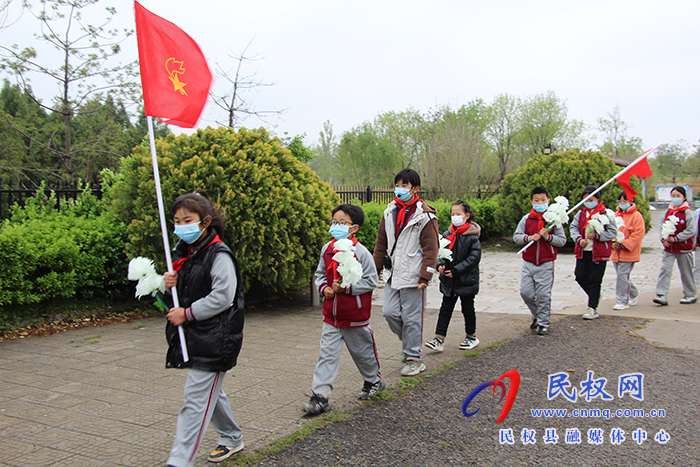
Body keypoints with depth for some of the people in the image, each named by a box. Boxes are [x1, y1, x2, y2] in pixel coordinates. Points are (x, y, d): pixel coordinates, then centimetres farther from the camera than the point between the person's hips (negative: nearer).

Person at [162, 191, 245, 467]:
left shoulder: (219, 255, -17)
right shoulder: (183, 250, 10)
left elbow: (222, 298, -21)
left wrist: (186, 313, -17)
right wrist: (169, 282, -1)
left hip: (215, 338, -9)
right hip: (193, 334, 9)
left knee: (196, 398, -8)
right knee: (210, 392, 21)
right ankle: (231, 438, 39)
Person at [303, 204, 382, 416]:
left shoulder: (361, 252, -14)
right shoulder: (327, 249, 3)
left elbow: (371, 281, -13)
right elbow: (320, 273, 16)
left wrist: (346, 287, -20)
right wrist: (323, 288, -5)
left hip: (355, 316, -4)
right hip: (331, 315, 4)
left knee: (362, 351, 14)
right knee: (327, 353, 0)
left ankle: (374, 381, 39)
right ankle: (320, 396, 2)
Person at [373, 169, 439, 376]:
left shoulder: (425, 215, -9)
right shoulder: (390, 212, 10)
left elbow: (431, 248, -11)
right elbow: (381, 242, 16)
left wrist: (425, 276, -16)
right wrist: (376, 268, 15)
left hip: (412, 277, -6)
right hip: (392, 274, 6)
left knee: (411, 317, 1)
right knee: (390, 313, 6)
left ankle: (413, 358, 15)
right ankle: (410, 343, 30)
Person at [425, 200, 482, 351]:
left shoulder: (472, 237, -12)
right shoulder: (447, 235, 2)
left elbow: (474, 258, -16)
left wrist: (456, 271, -20)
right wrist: (440, 265, -12)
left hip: (467, 280, -4)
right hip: (449, 282, 4)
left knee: (468, 308, 12)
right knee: (445, 309, 3)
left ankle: (471, 336, 30)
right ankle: (439, 340, 4)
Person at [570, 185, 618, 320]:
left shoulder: (606, 214, -7)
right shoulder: (581, 213, 7)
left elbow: (613, 233, -7)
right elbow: (573, 227, 6)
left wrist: (596, 235, -19)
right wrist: (579, 239, -12)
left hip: (599, 253, -5)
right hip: (583, 251, 5)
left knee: (594, 281, -2)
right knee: (580, 276, 5)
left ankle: (592, 309, 7)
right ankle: (595, 295, 32)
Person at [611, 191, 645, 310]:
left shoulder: (636, 216, -7)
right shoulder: (616, 215, 12)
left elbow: (639, 233, -12)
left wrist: (625, 244, -16)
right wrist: (613, 243, -2)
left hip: (628, 253, -7)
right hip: (616, 252, 7)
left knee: (622, 276, -11)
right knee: (623, 276, 16)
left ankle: (622, 302, -5)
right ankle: (634, 294, 38)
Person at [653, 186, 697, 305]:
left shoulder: (687, 212, -7)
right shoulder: (668, 212, 8)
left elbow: (691, 231, -12)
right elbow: (662, 227, 11)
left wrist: (675, 238, -17)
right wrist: (664, 239, -6)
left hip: (683, 248, -4)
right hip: (669, 248, 4)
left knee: (686, 272, 8)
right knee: (665, 269, -8)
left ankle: (690, 295, 24)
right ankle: (662, 295, -12)